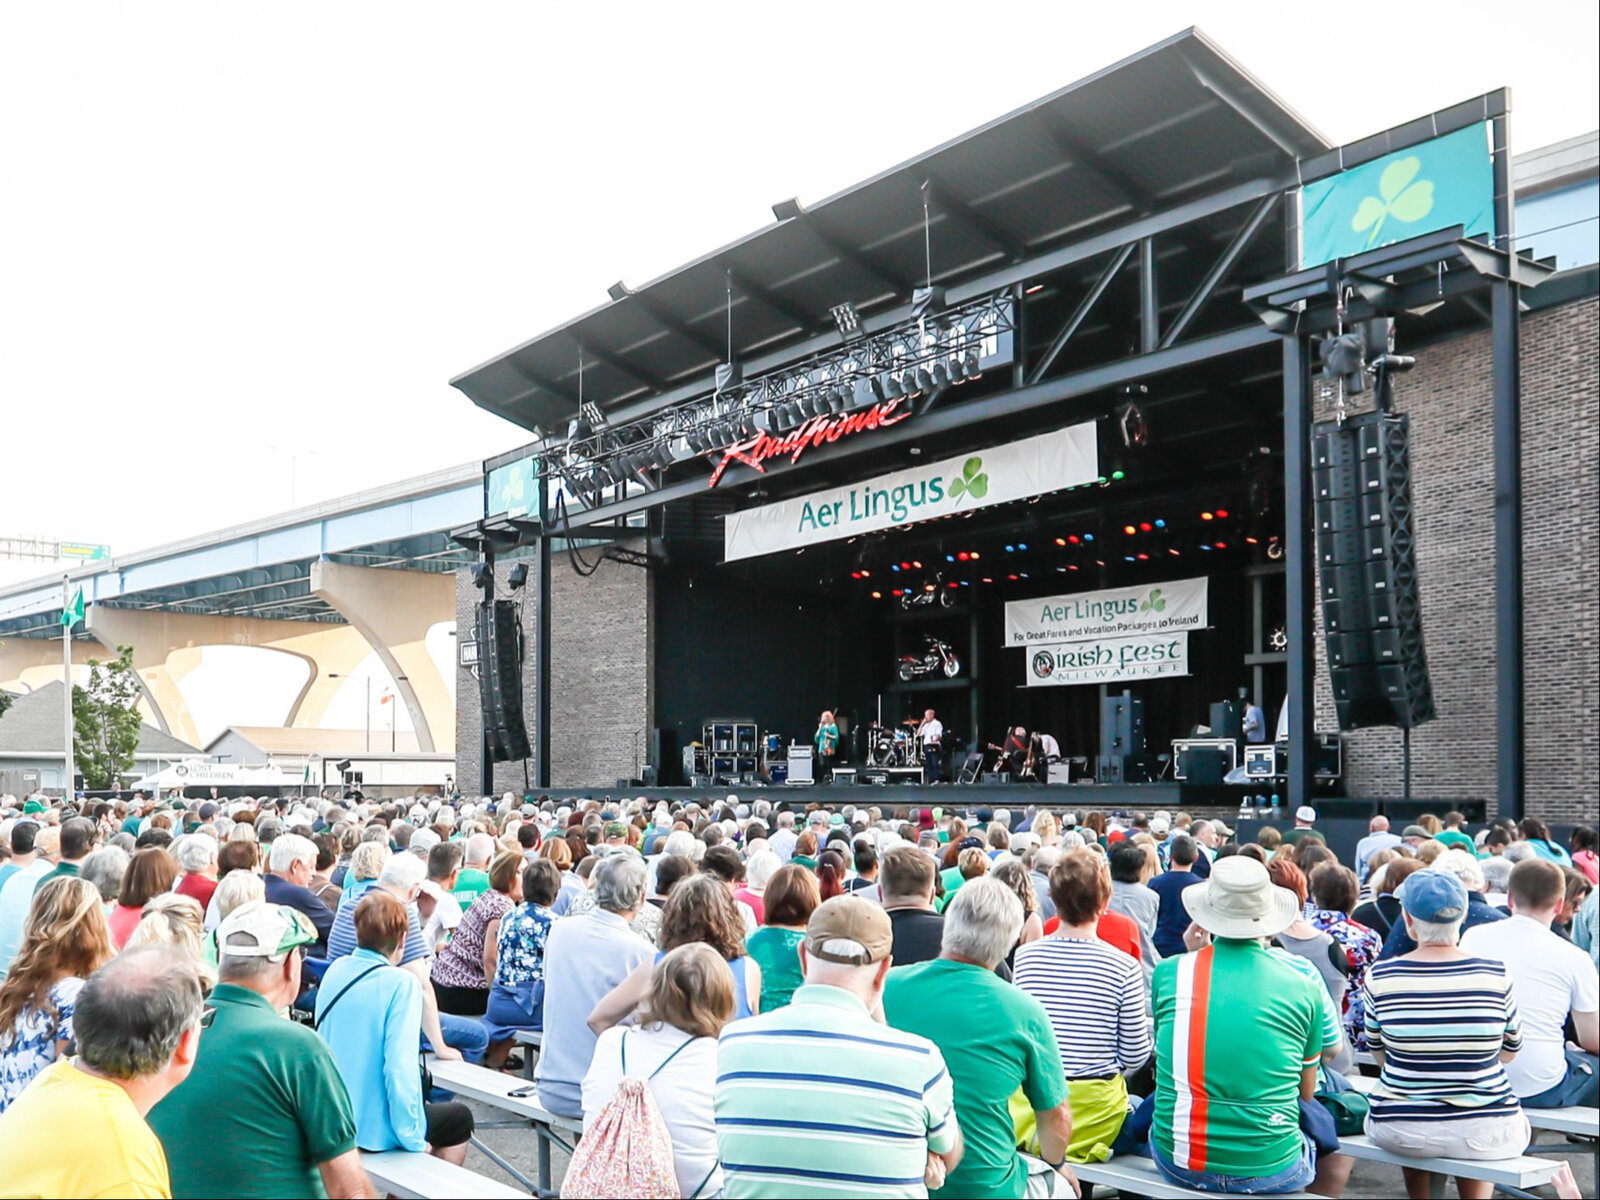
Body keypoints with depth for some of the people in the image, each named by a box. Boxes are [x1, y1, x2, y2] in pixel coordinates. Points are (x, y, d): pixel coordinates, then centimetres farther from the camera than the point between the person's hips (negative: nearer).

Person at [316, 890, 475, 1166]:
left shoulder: (335, 971, 0)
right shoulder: (401, 983, -20)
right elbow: (401, 1068, -27)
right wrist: (414, 1141, -17)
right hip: (374, 1130, -7)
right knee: (460, 1117, 20)